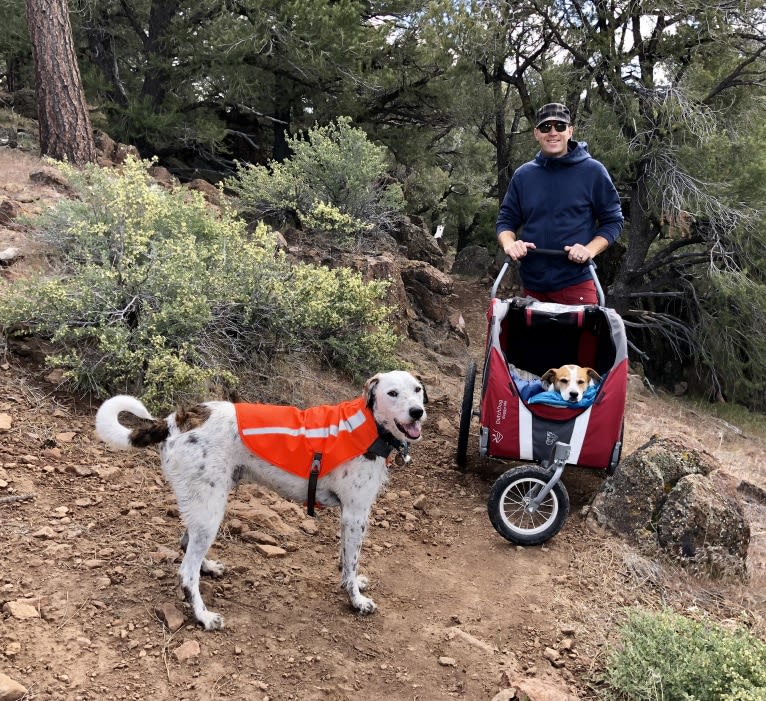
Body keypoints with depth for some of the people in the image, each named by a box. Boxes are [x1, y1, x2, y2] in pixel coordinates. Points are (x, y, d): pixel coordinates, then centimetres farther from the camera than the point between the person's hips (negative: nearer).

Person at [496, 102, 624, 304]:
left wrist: (590, 250, -14)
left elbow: (612, 220, 4)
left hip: (576, 285, -3)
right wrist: (509, 243, -9)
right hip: (532, 286, 3)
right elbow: (506, 220, 14)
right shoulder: (523, 175, 10)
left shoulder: (592, 171, 1)